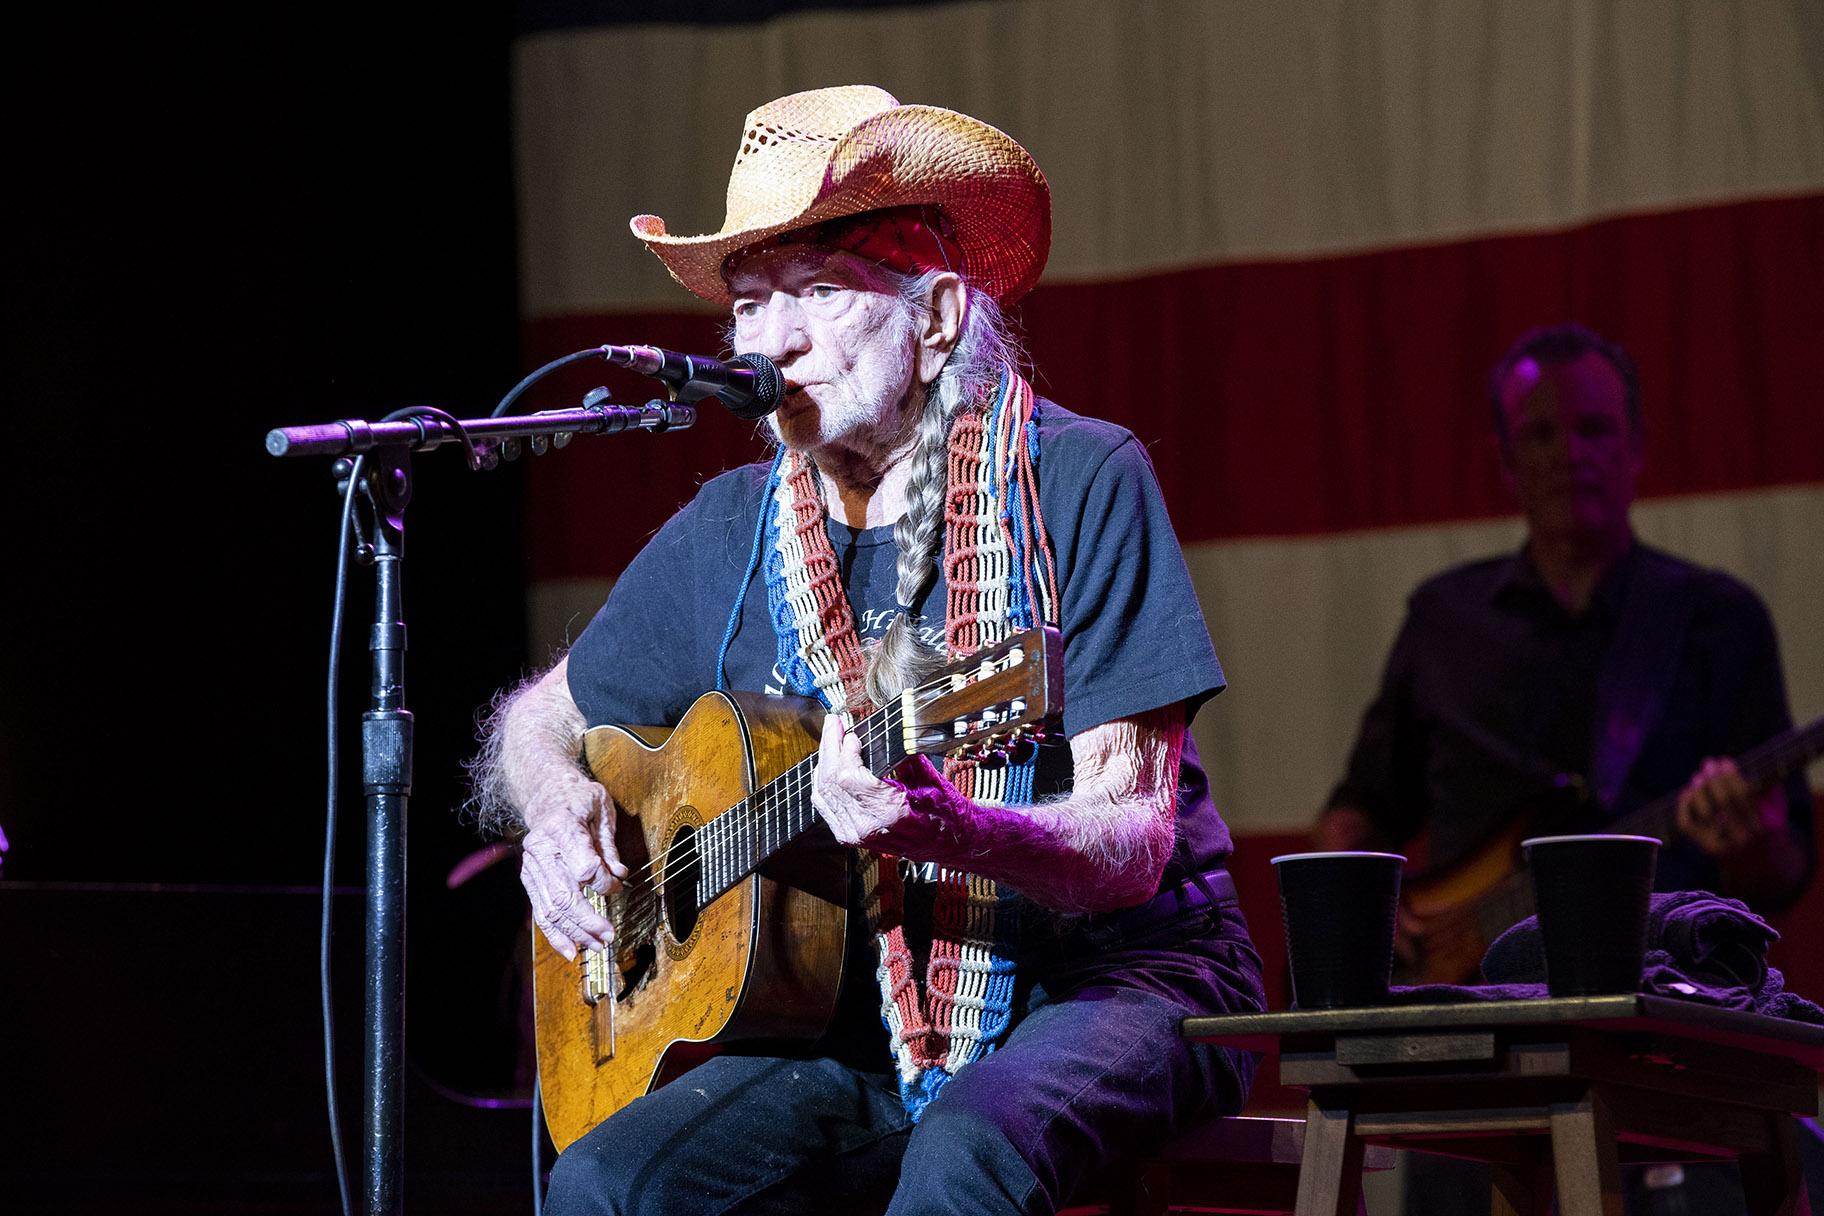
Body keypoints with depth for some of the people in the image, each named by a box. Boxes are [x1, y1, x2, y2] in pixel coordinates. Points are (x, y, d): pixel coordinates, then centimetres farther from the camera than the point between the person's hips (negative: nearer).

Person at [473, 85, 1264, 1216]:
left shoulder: (1078, 483, -8)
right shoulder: (734, 531, 6)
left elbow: (1131, 848, -15)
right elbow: (540, 721, 23)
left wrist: (944, 832, -35)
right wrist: (559, 801, -2)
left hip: (1107, 974, -4)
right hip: (869, 1017, 4)